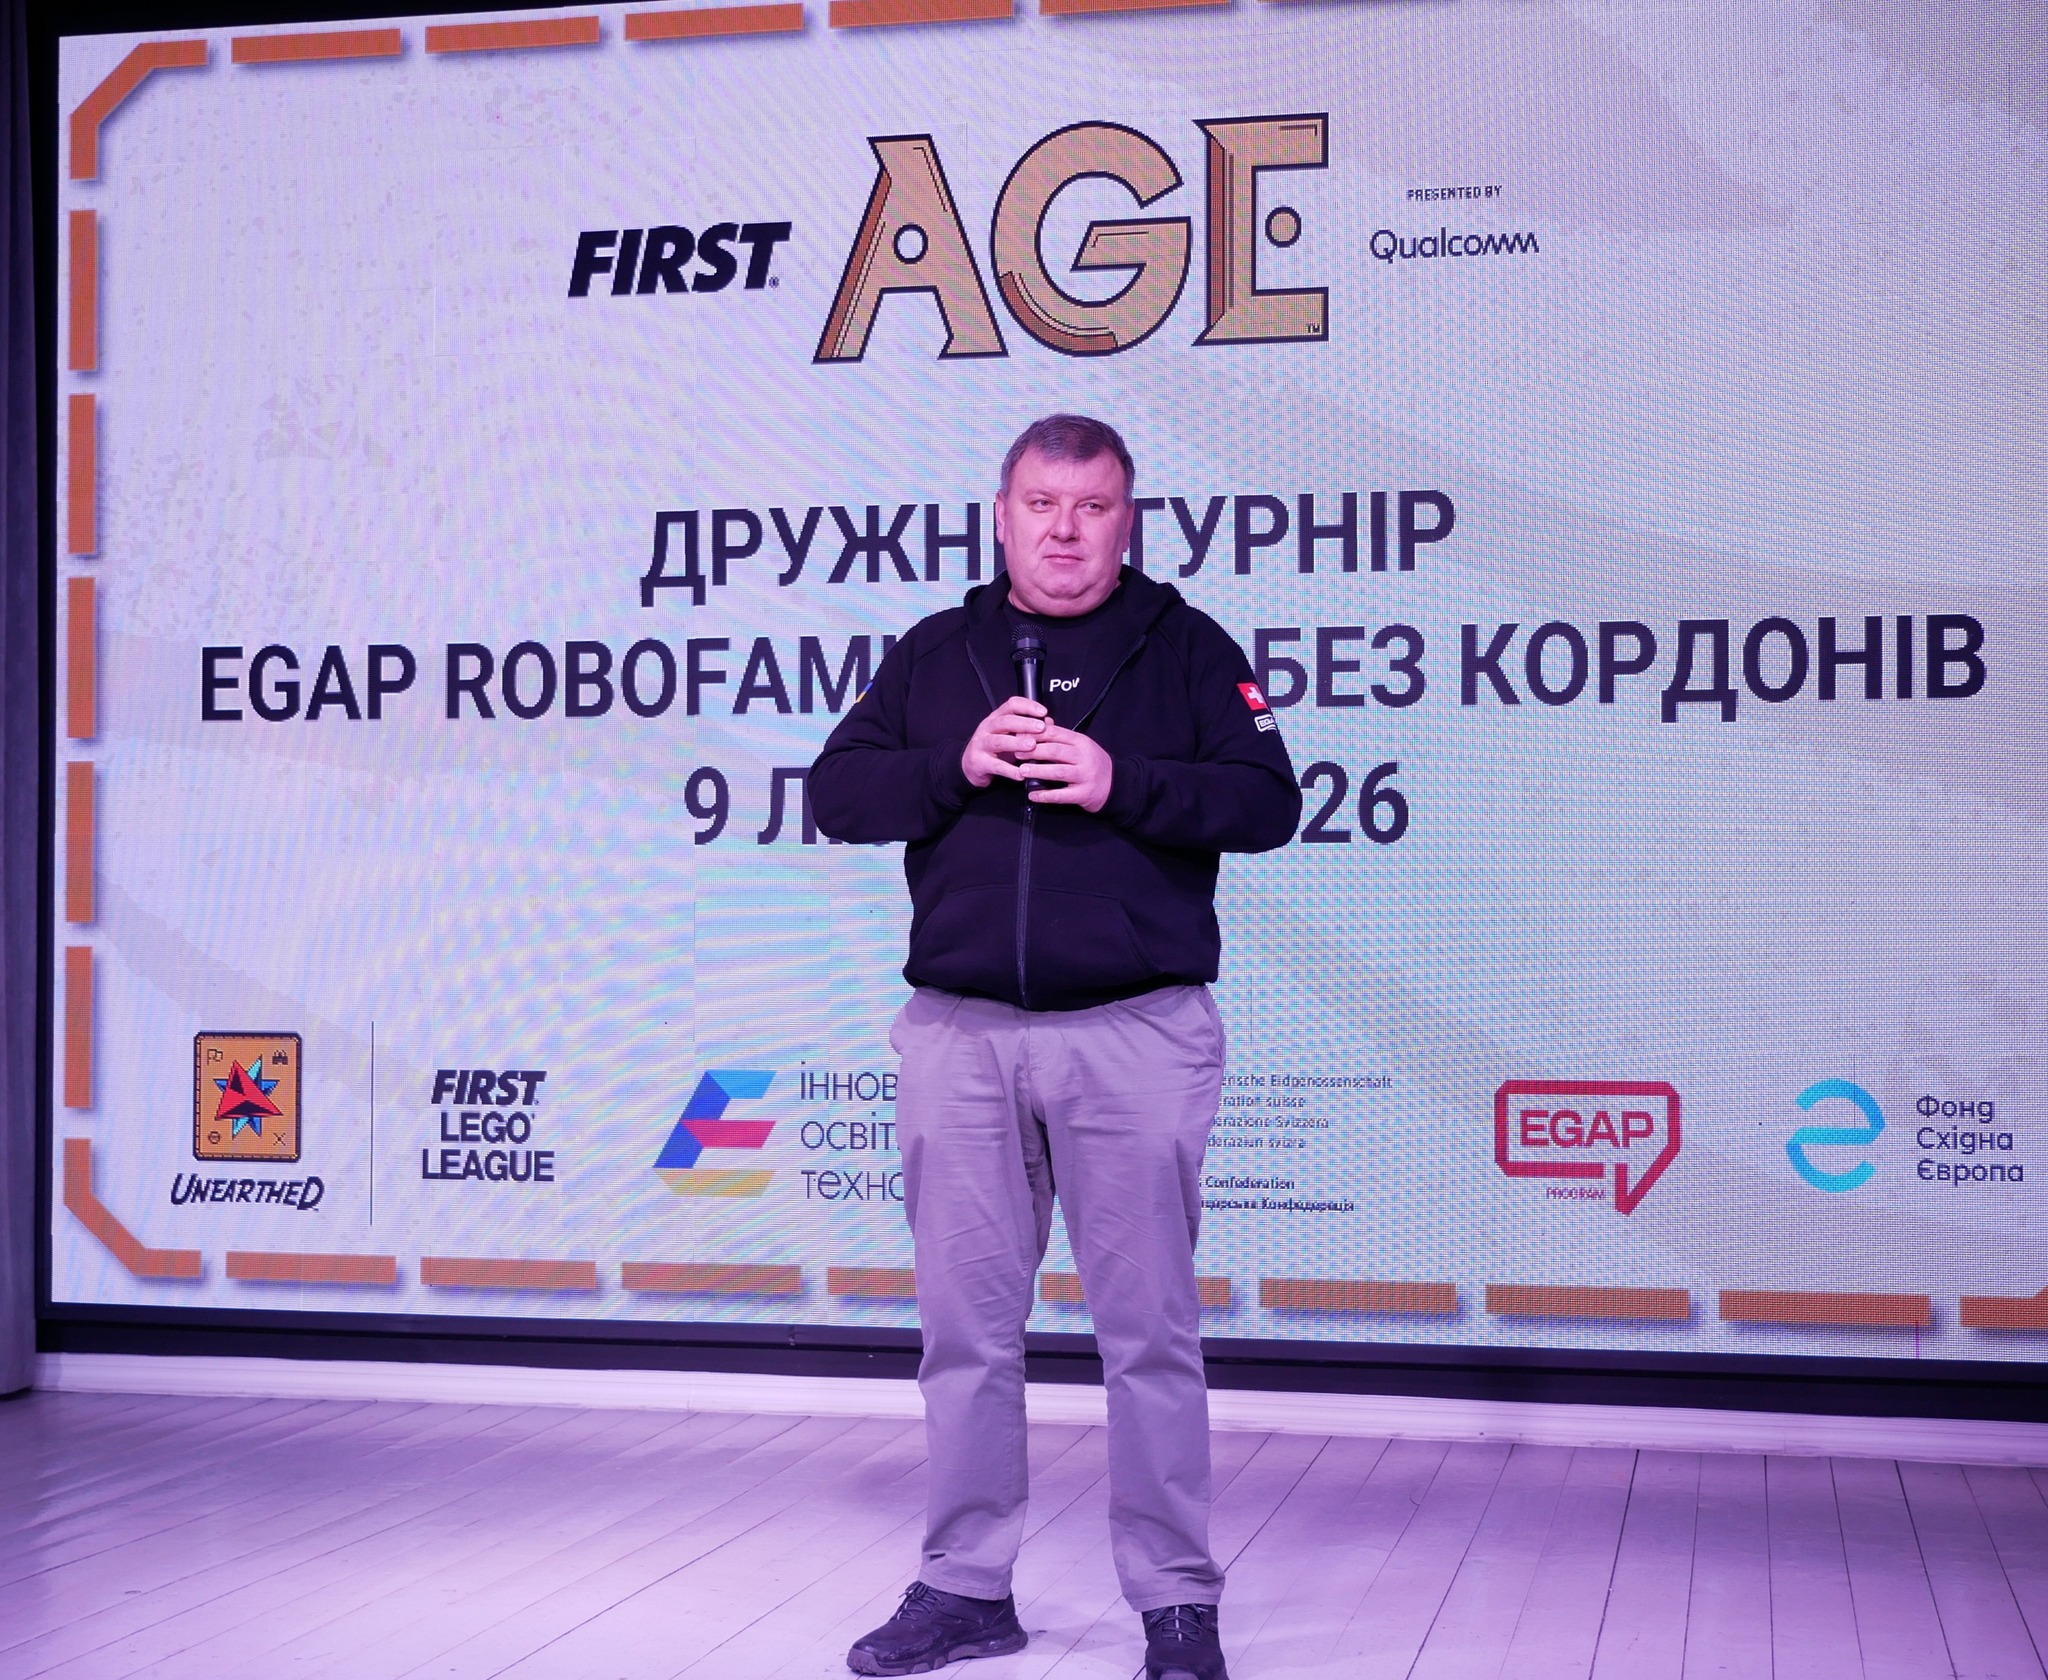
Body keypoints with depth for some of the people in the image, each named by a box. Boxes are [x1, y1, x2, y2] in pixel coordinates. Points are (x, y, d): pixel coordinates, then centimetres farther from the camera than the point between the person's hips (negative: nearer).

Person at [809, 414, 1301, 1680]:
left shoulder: (1187, 649, 6)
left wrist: (1121, 782, -16)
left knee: (1151, 1331, 1)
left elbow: (1268, 803, -3)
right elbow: (838, 792, 7)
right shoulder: (936, 653, 14)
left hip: (1137, 1037, -3)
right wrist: (956, 765, -9)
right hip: (961, 1036, 3)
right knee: (965, 1327, 8)